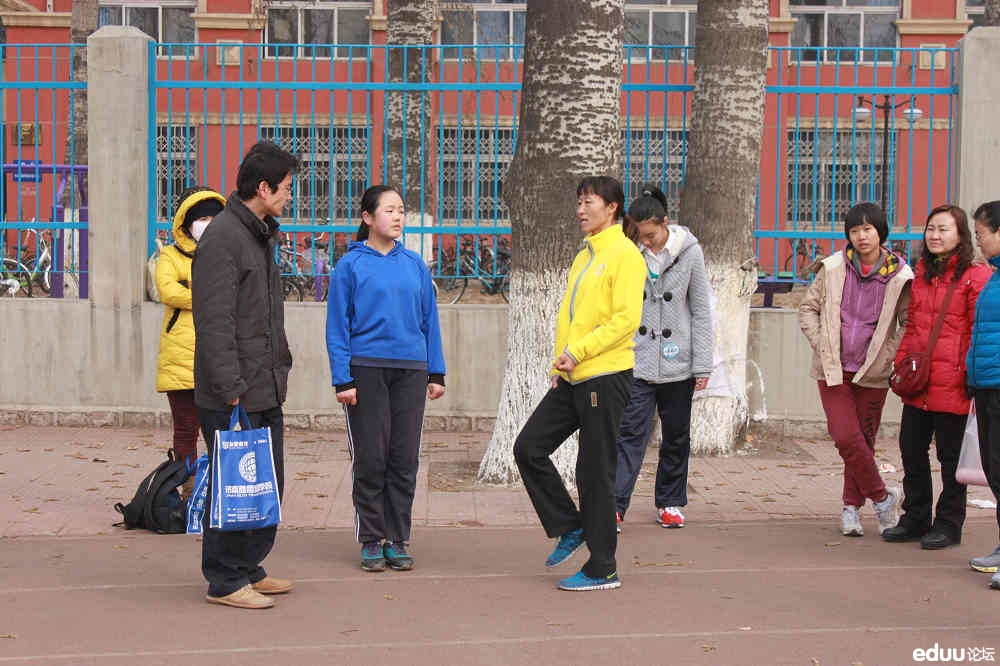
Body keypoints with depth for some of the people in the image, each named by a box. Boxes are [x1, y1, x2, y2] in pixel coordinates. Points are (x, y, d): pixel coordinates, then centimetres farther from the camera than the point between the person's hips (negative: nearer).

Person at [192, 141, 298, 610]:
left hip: (266, 389, 10)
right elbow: (214, 324, -19)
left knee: (268, 484, 14)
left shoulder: (262, 235, 16)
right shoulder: (222, 239, -14)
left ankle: (249, 570, 26)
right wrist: (232, 388, -20)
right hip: (233, 396, -10)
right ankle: (225, 581, 10)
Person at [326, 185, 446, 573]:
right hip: (366, 369, -3)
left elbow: (429, 320, 12)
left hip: (410, 371, 3)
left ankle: (398, 540, 16)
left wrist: (436, 373, 8)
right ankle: (372, 541, 14)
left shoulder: (414, 264, 8)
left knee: (404, 460, 5)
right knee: (371, 460, 2)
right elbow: (338, 326, -3)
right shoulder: (351, 265, -2)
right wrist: (343, 379, -9)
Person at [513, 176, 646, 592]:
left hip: (605, 377, -9)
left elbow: (627, 318, -18)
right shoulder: (583, 257, 18)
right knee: (529, 448, 4)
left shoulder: (624, 254, -9)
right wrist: (561, 363, 13)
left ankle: (602, 570, 10)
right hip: (572, 379, 9)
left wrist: (578, 351, -21)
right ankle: (570, 528, 18)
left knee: (594, 473, -2)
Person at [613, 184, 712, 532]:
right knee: (630, 434, -8)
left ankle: (669, 503, 25)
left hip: (677, 364, 1)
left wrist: (702, 364, -2)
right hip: (636, 362, -1)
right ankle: (614, 506, -7)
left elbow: (701, 311, 0)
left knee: (676, 437, 11)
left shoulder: (689, 252, -3)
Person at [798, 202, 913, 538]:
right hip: (833, 370, 0)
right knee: (847, 438, -10)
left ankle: (852, 507, 23)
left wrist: (887, 356, -6)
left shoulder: (899, 276, -3)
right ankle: (882, 497, 10)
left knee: (863, 441, 5)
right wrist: (822, 346, -1)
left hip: (872, 374, 0)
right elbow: (808, 308, 10)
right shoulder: (833, 268, 0)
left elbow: (909, 324, 6)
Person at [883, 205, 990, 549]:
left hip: (951, 383, -7)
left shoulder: (975, 276, -7)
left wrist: (972, 376, -14)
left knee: (951, 455, 4)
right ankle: (916, 519, 26)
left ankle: (948, 524, 17)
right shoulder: (921, 274, 14)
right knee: (911, 449, 12)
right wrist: (900, 363, 8)